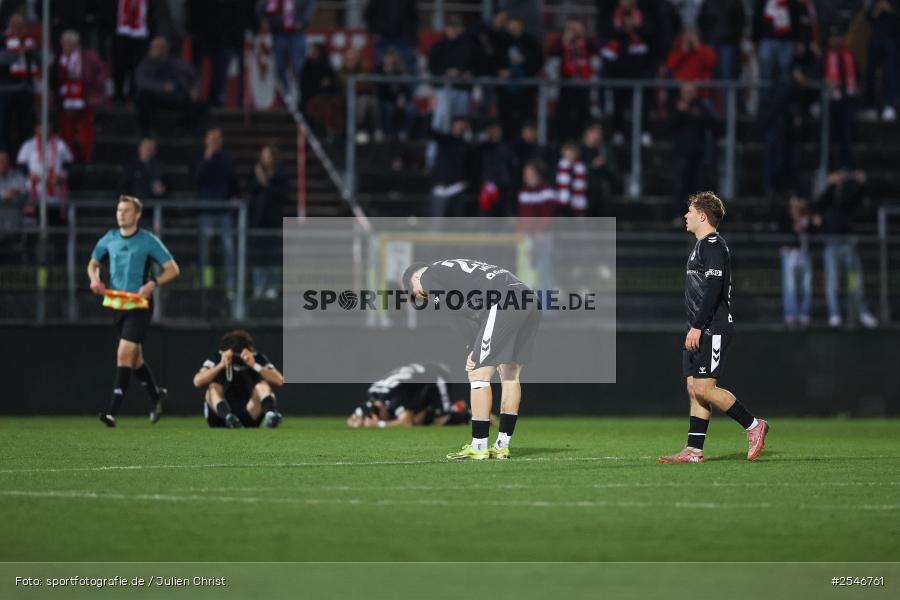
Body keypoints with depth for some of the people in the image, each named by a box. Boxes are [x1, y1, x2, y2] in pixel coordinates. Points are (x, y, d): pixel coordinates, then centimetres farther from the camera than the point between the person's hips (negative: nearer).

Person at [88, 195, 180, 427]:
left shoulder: (148, 241, -7)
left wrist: (152, 284, -21)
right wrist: (95, 279, -2)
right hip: (116, 304, 6)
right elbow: (93, 263, 20)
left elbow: (172, 269, -5)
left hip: (139, 305, -6)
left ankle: (113, 410, -20)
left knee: (124, 354, -16)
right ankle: (156, 394, 39)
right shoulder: (109, 239, 7)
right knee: (134, 357, 15)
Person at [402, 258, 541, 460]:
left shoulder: (429, 275, 10)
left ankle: (478, 447, 2)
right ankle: (502, 446, 19)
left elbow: (462, 313, 0)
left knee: (478, 374, 0)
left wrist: (473, 349, 4)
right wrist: (476, 351, 12)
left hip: (503, 303, -9)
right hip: (531, 301, 9)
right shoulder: (456, 268, 35)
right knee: (510, 375, 16)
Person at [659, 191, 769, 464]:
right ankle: (694, 450, 4)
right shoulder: (701, 245, 20)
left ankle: (753, 425, -2)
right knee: (694, 388, 5)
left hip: (712, 330, -10)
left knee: (704, 387, -13)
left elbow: (714, 289, -21)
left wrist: (697, 327, -23)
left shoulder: (713, 245, -12)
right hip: (700, 331, 10)